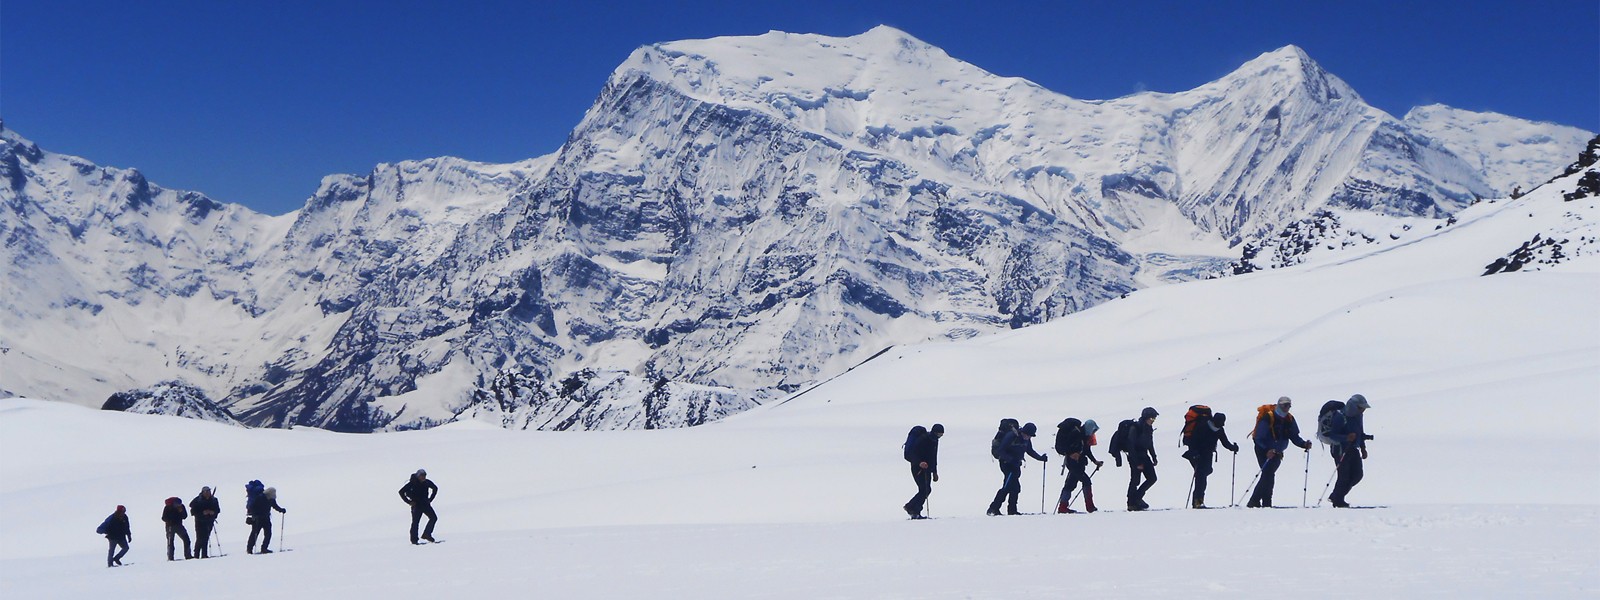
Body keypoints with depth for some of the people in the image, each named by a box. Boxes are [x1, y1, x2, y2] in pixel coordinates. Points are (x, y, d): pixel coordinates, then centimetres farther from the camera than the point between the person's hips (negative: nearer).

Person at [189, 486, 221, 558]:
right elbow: (193, 511, -9)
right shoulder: (198, 500, -7)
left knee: (206, 538, 6)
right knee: (200, 538, -9)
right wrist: (202, 513, -20)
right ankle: (196, 555, -2)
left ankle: (204, 555, 8)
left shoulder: (214, 500, 6)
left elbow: (218, 509, 9)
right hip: (200, 522, -4)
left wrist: (213, 512, -11)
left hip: (210, 522, 4)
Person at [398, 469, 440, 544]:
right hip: (416, 505, -5)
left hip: (425, 504, 5)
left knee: (434, 517, -7)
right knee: (415, 521, -4)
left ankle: (427, 534, 3)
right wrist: (409, 502, -11)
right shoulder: (412, 483, -13)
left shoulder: (427, 482, 0)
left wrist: (430, 499, 12)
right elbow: (401, 492, -10)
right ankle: (414, 539, 4)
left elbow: (435, 488, 19)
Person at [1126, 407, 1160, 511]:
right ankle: (1131, 504, 4)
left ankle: (1137, 497, 15)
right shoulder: (1135, 428, -17)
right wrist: (1137, 463, -21)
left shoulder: (1149, 428, 7)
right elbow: (1131, 446, -19)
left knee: (1152, 478, 1)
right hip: (1134, 457, -8)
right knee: (1135, 480, -7)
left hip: (1144, 456, 8)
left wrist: (1154, 458, 10)